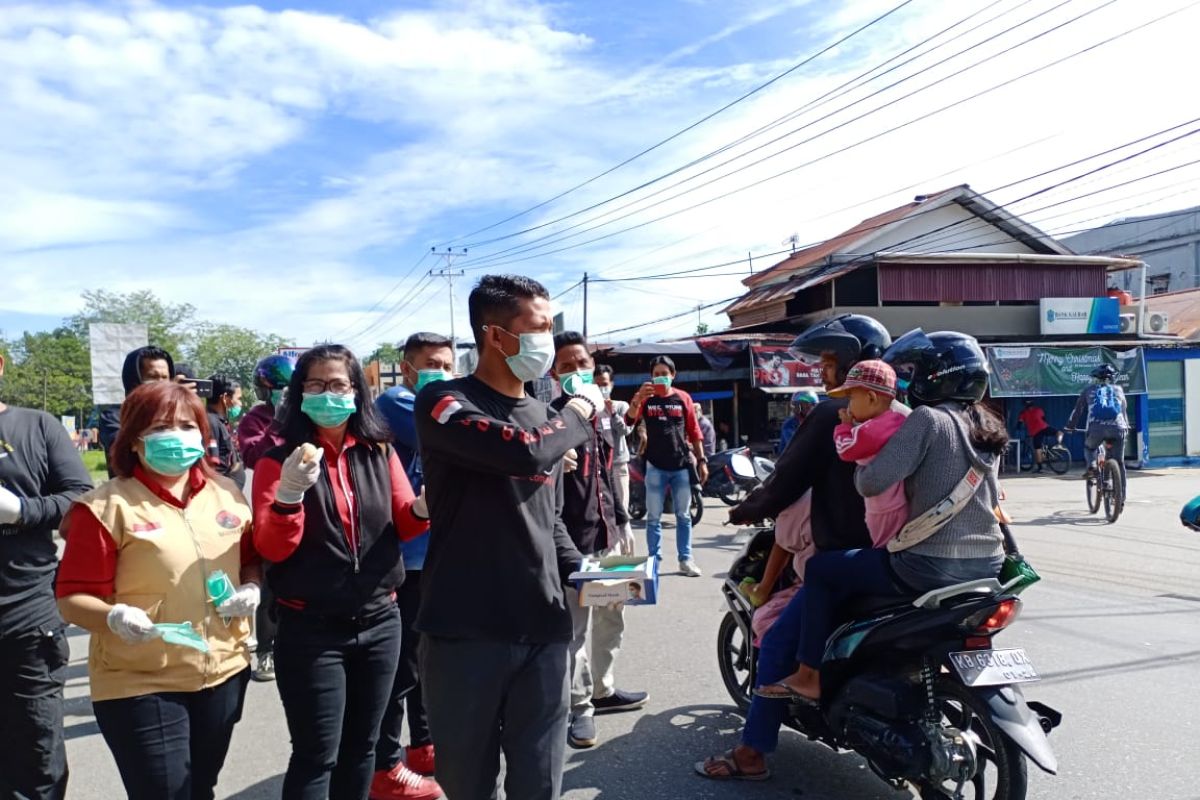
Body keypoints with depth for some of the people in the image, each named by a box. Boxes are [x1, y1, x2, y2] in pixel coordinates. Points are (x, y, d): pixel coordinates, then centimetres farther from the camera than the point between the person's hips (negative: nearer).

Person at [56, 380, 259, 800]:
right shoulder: (106, 506, -11)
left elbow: (252, 560, 15)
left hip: (224, 673, 5)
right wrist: (114, 617, -30)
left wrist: (251, 588, -5)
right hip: (140, 686, -5)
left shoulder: (227, 493, 4)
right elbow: (73, 599, -11)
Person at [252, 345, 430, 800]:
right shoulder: (279, 460, -7)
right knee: (317, 755, 3)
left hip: (379, 620, 4)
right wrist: (289, 493, -29)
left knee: (361, 745, 18)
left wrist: (423, 508, -13)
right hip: (310, 628, -3)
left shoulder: (380, 451, 2)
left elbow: (403, 524, 9)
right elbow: (271, 549, -12)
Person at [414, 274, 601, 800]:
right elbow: (522, 452, -27)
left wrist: (579, 572, 3)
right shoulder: (443, 402, -8)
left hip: (543, 629, 5)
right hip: (465, 632, -5)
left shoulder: (545, 418, 13)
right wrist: (581, 409, -9)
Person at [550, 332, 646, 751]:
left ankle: (602, 690, 33)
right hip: (572, 538, -8)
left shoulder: (600, 413, 14)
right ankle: (579, 706, 11)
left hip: (607, 533, 8)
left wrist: (622, 522, 21)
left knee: (611, 617, 18)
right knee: (575, 626, -1)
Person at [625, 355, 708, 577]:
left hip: (682, 466, 1)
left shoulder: (683, 398, 5)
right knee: (653, 517, 4)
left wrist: (701, 460, 4)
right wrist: (638, 398, -32)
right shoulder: (646, 398, 3)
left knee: (683, 516, 7)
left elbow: (694, 431, 8)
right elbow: (630, 420, -15)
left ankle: (685, 559, 14)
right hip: (655, 467, -1)